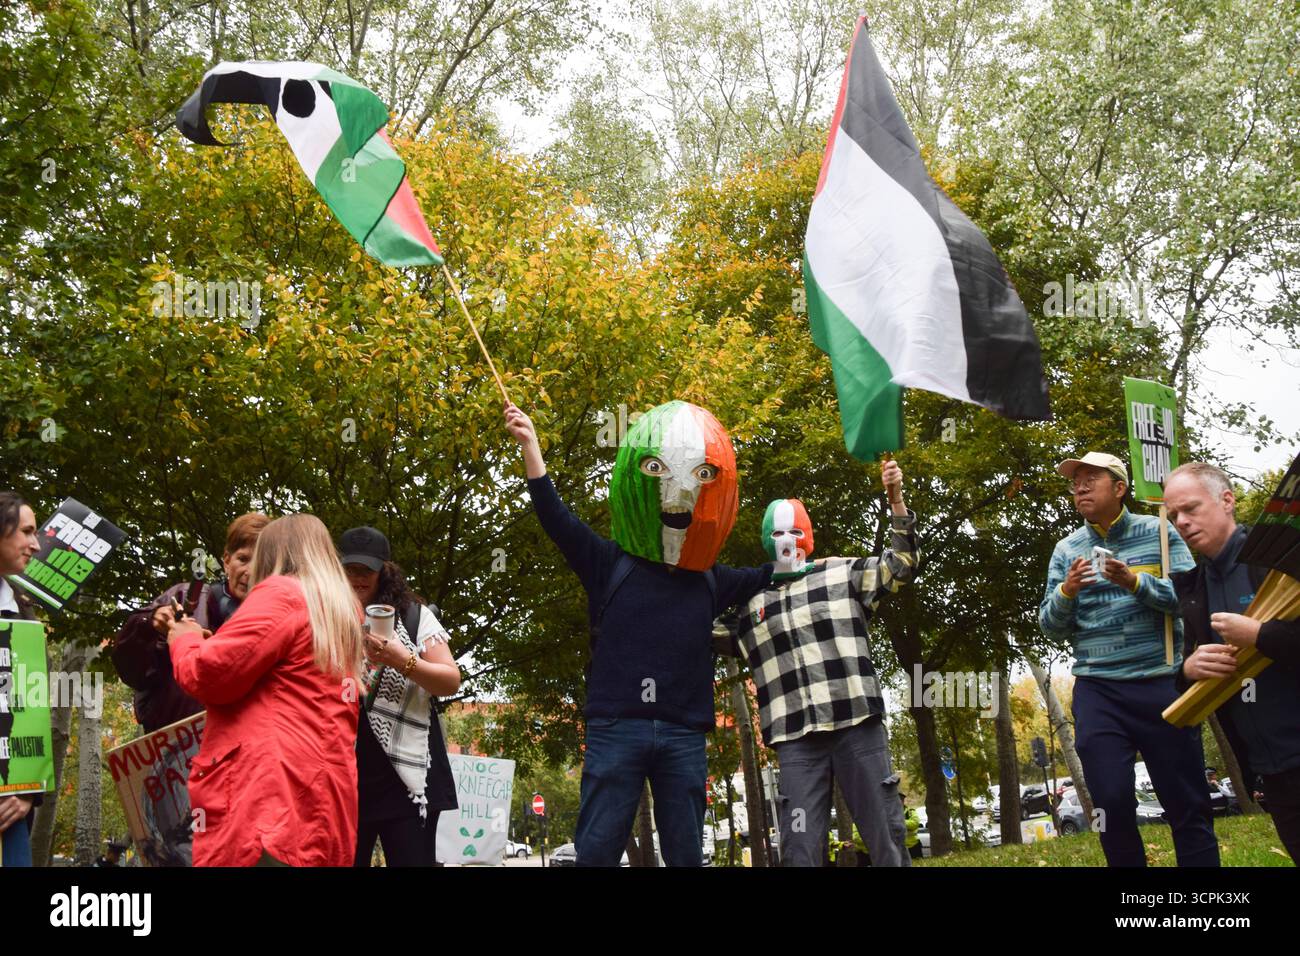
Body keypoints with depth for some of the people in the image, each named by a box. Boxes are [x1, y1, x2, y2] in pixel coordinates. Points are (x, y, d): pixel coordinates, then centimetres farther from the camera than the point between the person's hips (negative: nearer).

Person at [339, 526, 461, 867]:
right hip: (340, 775, 2)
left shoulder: (414, 615, 5)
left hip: (405, 773, -2)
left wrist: (404, 662, -16)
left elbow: (451, 682, 0)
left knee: (411, 858, -4)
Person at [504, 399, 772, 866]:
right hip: (616, 727, -3)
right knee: (597, 849, -2)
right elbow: (556, 519, -3)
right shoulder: (610, 564, 4)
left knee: (686, 853, 8)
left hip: (683, 735, 3)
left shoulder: (710, 581, 14)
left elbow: (765, 577, 30)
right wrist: (530, 445, -6)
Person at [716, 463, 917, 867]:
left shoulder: (841, 574, 11)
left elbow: (900, 566, 6)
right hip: (796, 739, 2)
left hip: (857, 725, -1)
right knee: (799, 847, 1)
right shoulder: (750, 602, 18)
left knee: (886, 833, 4)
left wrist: (896, 499, -6)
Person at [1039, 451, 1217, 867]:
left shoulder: (1159, 533, 3)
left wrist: (1135, 582, -21)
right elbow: (1051, 627, 6)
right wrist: (1067, 591, -15)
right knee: (1113, 804, -2)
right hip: (1098, 692, 2)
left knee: (1187, 804, 4)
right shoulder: (1066, 549, 8)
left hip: (1163, 684, -1)